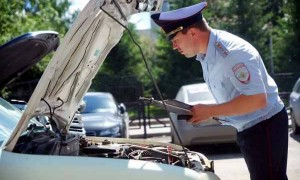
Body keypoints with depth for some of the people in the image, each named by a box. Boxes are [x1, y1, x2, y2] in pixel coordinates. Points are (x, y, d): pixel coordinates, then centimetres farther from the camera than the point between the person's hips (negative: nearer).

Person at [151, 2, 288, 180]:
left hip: (264, 126, -9)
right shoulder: (205, 54, 3)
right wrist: (205, 113, -1)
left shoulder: (232, 52, -27)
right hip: (246, 128, 9)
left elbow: (257, 99, -32)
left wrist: (210, 111, -28)